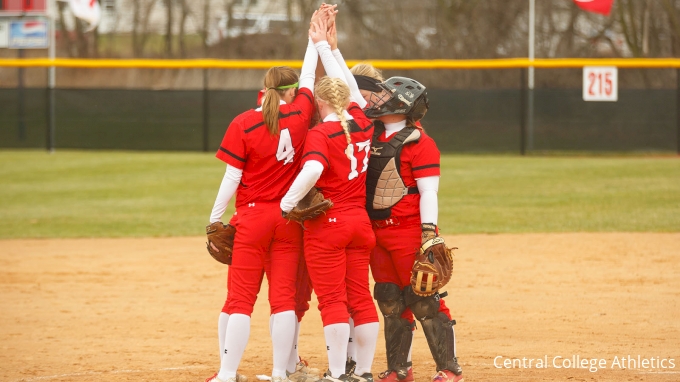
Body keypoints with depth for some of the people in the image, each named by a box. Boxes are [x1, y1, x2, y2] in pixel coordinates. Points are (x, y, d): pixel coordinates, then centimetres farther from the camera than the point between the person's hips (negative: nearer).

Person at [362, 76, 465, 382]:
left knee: (423, 300, -7)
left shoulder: (418, 142, -11)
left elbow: (429, 192, -15)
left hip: (409, 231, -8)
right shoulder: (372, 134, 10)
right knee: (390, 301, 12)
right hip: (377, 230, 8)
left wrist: (429, 234, -21)